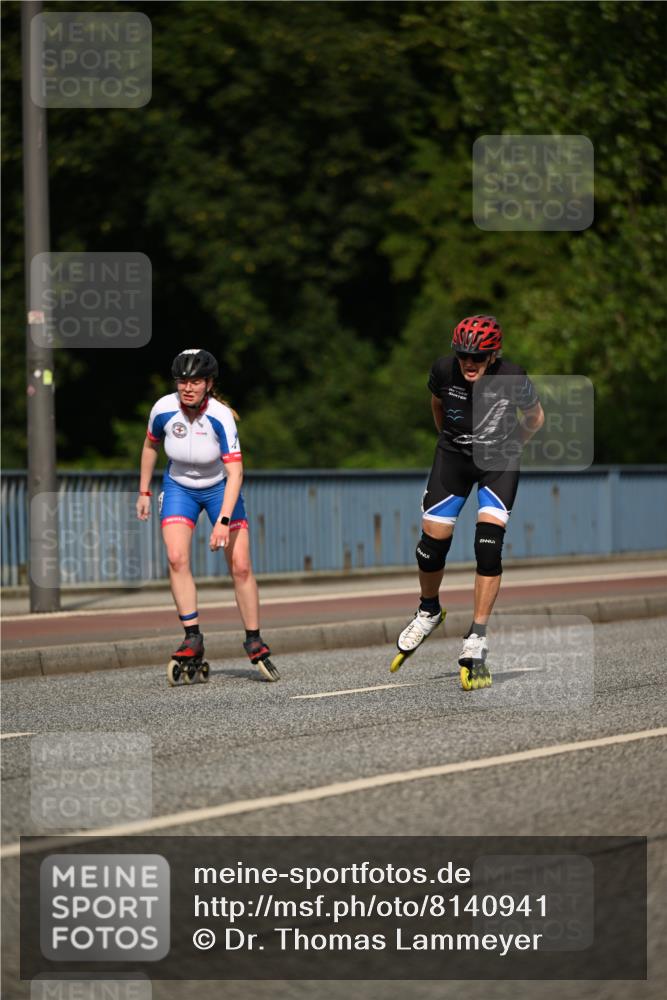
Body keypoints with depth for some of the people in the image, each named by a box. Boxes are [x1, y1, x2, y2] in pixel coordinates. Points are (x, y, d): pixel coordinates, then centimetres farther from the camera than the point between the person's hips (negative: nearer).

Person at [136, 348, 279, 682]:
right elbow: (150, 445, 4)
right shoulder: (163, 410, -19)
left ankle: (254, 642, 5)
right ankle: (193, 639, -16)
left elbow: (235, 473, -31)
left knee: (241, 566, -8)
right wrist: (144, 492, 9)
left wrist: (223, 521, -39)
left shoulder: (221, 416, -28)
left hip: (220, 488, -2)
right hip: (179, 488, 2)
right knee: (177, 558, -19)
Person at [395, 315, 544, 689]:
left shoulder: (513, 379, -24)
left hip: (499, 463, -2)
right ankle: (429, 612, 28)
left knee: (489, 544, -17)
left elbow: (535, 418, -1)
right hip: (453, 458, 2)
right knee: (433, 542, -3)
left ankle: (476, 641, -14)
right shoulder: (444, 370, -18)